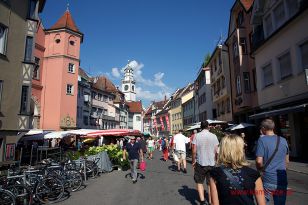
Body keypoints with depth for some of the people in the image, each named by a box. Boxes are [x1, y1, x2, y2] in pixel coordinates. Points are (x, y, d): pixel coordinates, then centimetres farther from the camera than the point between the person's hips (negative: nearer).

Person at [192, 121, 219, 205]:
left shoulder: (197, 136, -8)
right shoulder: (214, 136, -4)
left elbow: (194, 151, -9)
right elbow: (216, 151, -1)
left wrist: (193, 161, 4)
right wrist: (215, 161, 15)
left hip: (200, 163, -2)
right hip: (211, 163, 2)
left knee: (199, 182, 13)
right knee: (210, 183, 16)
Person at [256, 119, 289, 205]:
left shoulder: (262, 140, -12)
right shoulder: (283, 140, 5)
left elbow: (259, 161, -16)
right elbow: (287, 161, 15)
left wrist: (261, 169, 3)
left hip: (268, 180, -5)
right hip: (282, 180, 5)